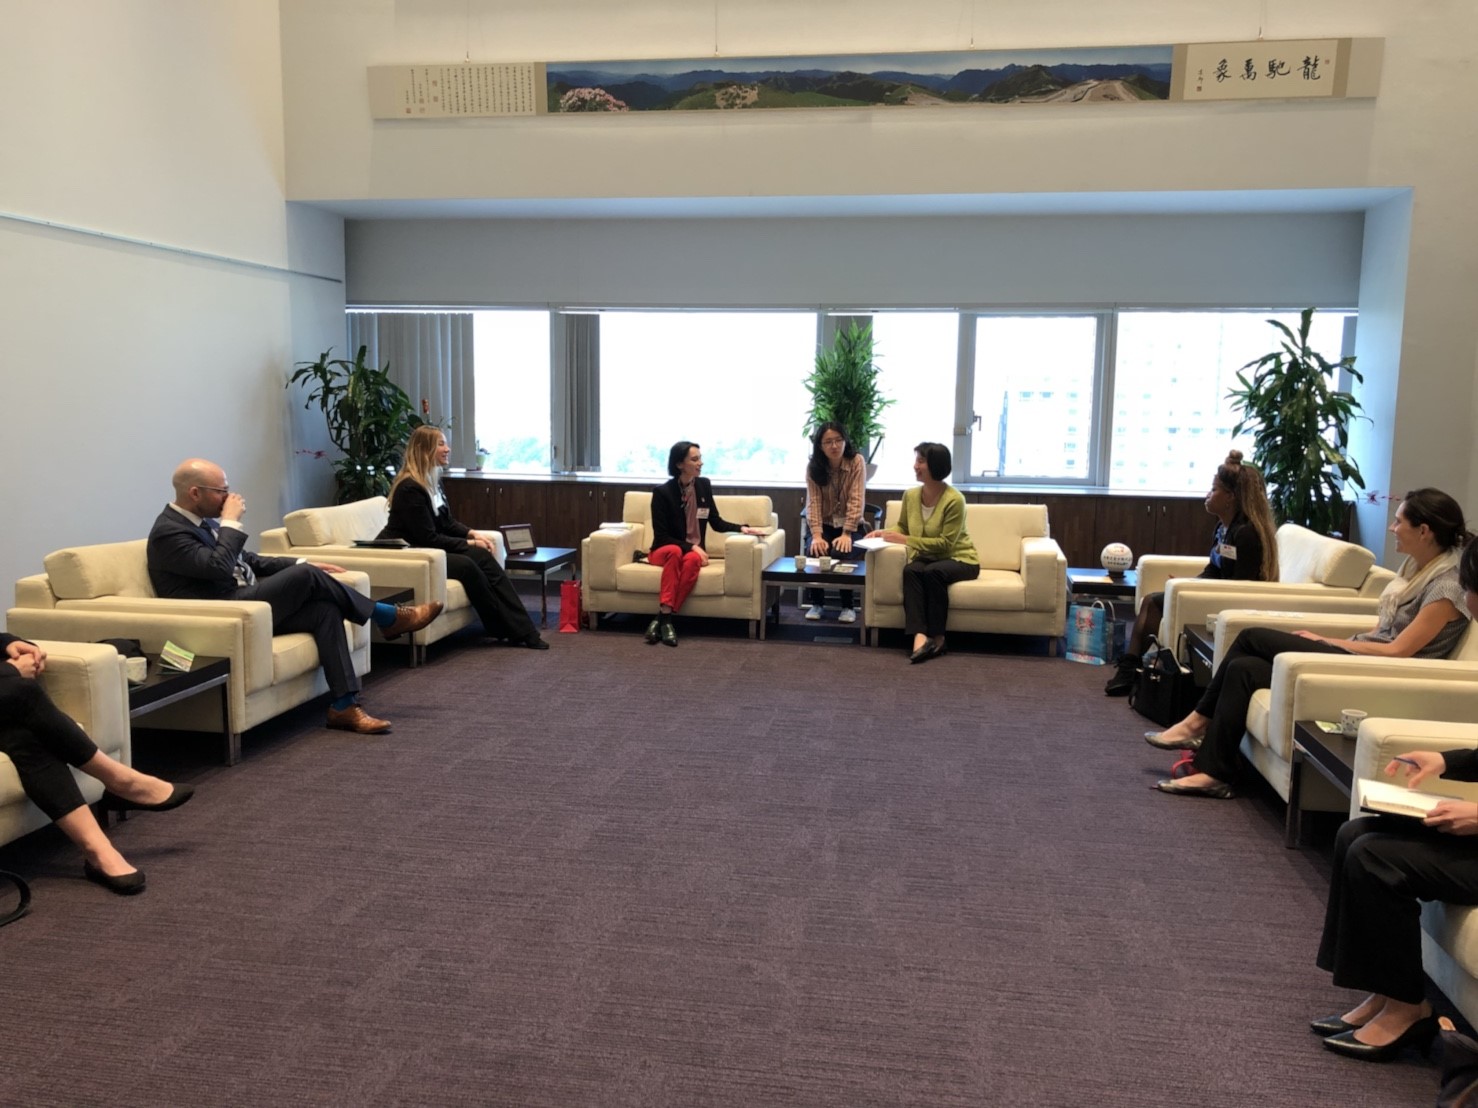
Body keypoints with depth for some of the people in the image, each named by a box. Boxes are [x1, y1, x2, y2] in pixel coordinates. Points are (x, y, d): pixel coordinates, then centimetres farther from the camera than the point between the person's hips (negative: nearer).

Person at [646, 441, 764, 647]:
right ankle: (665, 618, -41)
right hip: (664, 551, -3)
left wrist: (741, 528, -3)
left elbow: (716, 522, 13)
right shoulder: (662, 492, -9)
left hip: (694, 550, 3)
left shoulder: (704, 485, 4)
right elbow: (661, 536, -10)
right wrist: (691, 546, -20)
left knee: (692, 560, -35)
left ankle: (663, 617, -35)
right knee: (675, 552, -39)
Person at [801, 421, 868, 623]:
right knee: (815, 552, -29)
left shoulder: (857, 462, -12)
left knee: (842, 553, -32)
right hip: (825, 525, 2)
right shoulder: (814, 466, -6)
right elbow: (813, 502, -14)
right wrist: (816, 535, -27)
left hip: (851, 527, -2)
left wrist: (846, 534, -28)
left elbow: (856, 501, -18)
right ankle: (816, 603, -5)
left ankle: (848, 606, -10)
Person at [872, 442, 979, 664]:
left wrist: (905, 540, -26)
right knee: (910, 570, -30)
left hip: (959, 559, -4)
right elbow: (902, 528, 15)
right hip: (927, 558, 5)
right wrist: (885, 533, -7)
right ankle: (920, 637, -43)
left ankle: (937, 638, -23)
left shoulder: (954, 499, -20)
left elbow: (945, 543, -22)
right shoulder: (910, 495, -3)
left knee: (933, 572, -36)